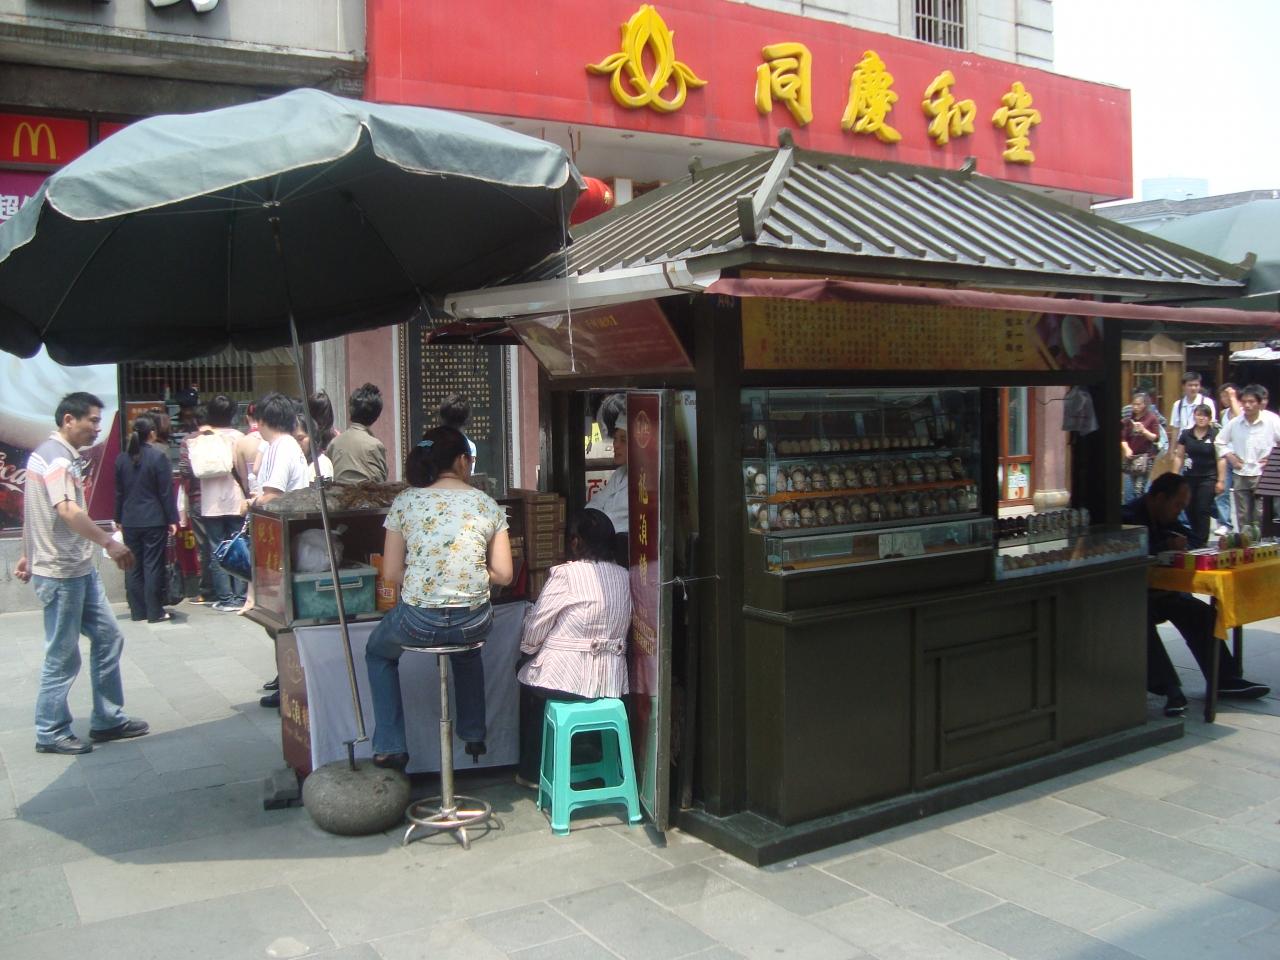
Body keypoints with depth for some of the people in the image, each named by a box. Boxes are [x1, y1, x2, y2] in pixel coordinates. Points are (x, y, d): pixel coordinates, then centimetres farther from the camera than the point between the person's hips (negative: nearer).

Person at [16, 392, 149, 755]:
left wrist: (28, 554, 27)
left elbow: (34, 508, 21)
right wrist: (109, 542, -35)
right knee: (63, 657, 1)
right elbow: (67, 511, -32)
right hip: (60, 573, -10)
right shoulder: (56, 457, -17)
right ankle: (51, 733, 14)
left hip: (80, 569, 10)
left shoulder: (61, 455, 13)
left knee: (108, 638, 11)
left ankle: (107, 720, 20)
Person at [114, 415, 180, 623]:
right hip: (154, 520, -4)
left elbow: (119, 492, 10)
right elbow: (166, 491, -10)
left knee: (133, 566, 10)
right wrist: (172, 519, -5)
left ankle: (137, 611, 14)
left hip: (130, 521, 4)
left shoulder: (122, 459, 4)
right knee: (153, 566, -1)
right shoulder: (158, 457, -10)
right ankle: (155, 612, 2)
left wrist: (119, 519, 18)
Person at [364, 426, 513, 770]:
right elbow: (503, 575, 0)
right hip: (475, 621, 2)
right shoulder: (488, 505, 0)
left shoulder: (405, 502, -3)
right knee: (468, 647, 40)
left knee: (378, 652, 32)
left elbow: (391, 573, -1)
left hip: (418, 622, -2)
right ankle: (473, 735, 42)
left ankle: (390, 748, 27)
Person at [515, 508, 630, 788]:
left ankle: (532, 772, 33)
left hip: (567, 677, -6)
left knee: (528, 677, 27)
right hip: (612, 680, 6)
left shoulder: (567, 574, -14)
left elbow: (537, 621, -5)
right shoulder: (623, 577, 4)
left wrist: (528, 646, 14)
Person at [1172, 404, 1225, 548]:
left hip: (1208, 478, -3)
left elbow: (1221, 459, -4)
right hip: (1189, 477, 3)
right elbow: (1179, 457, 10)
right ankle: (1193, 542, 20)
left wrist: (1221, 480, -7)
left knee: (1203, 510, -5)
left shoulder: (1216, 435, -4)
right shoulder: (1186, 435, 5)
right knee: (1190, 510, 7)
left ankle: (1201, 543, 0)